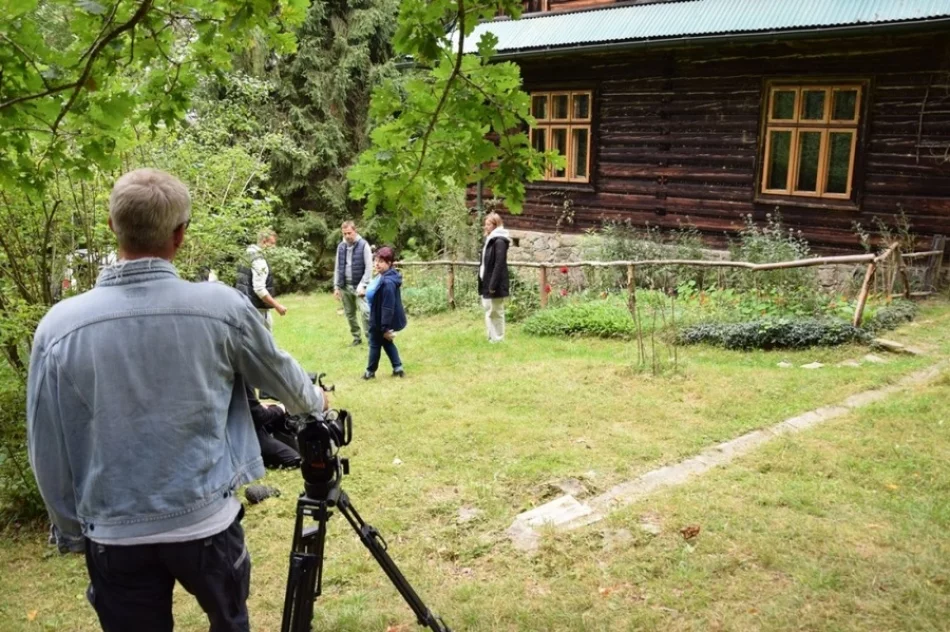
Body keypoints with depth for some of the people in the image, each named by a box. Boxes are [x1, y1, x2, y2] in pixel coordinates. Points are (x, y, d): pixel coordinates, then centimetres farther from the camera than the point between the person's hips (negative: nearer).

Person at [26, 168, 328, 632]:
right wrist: (315, 403, 27)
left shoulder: (59, 326, -11)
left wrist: (73, 528, 13)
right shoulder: (223, 307, -13)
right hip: (208, 521, 0)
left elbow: (47, 452, -3)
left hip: (114, 534, 1)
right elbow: (279, 374, 5)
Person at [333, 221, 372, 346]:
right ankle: (356, 337, 23)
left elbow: (369, 267, -11)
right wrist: (336, 286, 8)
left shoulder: (363, 245, -8)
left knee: (365, 311, -18)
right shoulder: (341, 247, 7)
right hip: (345, 286, 5)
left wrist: (363, 285, -16)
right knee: (350, 313, 11)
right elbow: (337, 268, 13)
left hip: (358, 285, -5)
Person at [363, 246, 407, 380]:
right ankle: (398, 368, 24)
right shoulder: (383, 277, 2)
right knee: (387, 342, 21)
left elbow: (388, 307, -30)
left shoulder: (387, 282, -31)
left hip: (381, 320, -9)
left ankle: (371, 371, 28)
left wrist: (385, 327, -27)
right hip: (380, 318, 9)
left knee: (375, 343, 10)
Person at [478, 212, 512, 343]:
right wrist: (483, 281, 13)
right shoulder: (490, 239, 14)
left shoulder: (499, 241, -15)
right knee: (489, 311, 15)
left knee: (496, 312, 0)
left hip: (495, 284, -9)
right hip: (487, 282, 9)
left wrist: (493, 284, -23)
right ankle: (492, 337, 25)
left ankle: (498, 339, 9)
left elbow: (499, 265, -21)